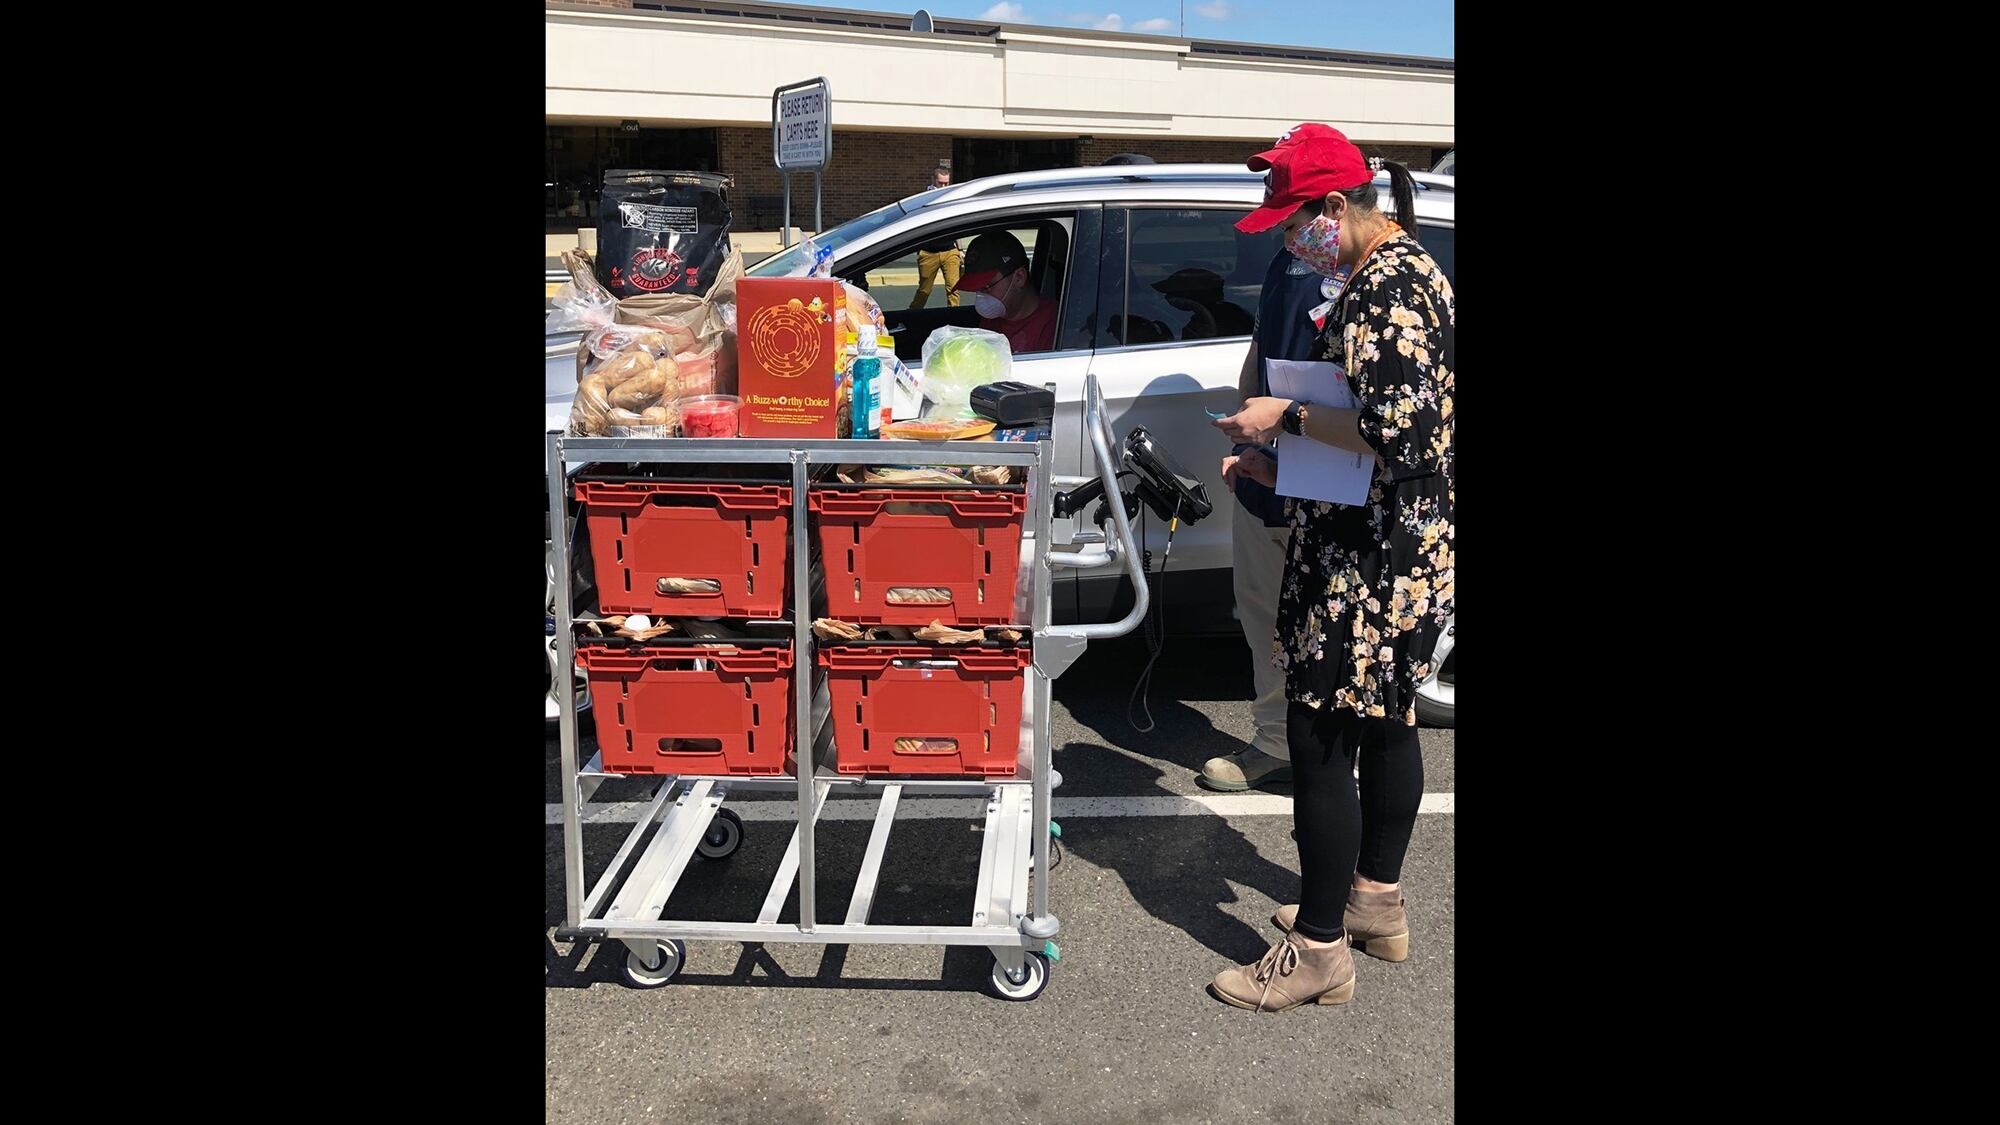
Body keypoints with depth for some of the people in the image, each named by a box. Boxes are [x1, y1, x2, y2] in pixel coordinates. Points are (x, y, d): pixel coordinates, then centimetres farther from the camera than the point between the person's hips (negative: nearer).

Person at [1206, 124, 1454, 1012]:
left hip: (1367, 562, -11)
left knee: (1320, 739, -4)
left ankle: (1320, 950, 7)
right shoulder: (1405, 272, 14)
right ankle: (1376, 903, 35)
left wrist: (1287, 418, -15)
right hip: (1410, 551, 11)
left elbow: (1393, 427, -28)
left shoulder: (1385, 288, -18)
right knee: (1384, 721, 19)